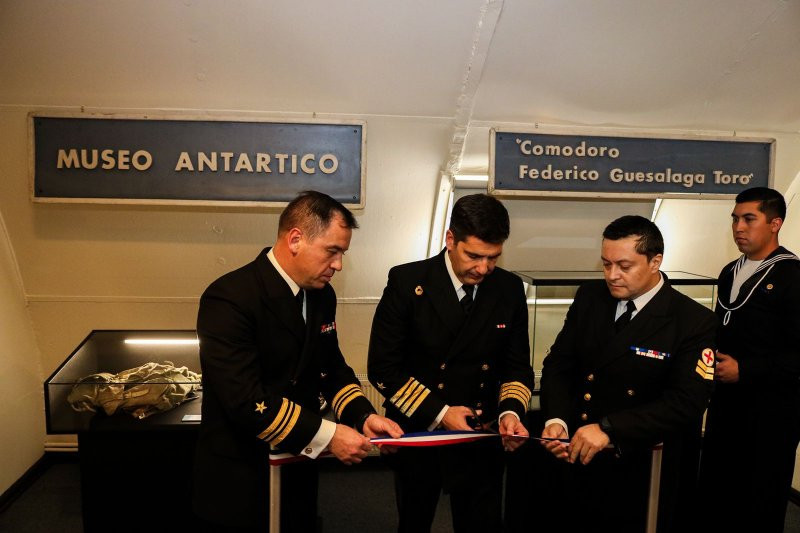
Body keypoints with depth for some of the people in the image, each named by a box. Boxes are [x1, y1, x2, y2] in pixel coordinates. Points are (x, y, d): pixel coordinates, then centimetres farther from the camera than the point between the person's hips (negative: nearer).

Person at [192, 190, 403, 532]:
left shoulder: (321, 295, 1)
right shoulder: (229, 298, -23)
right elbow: (246, 399, -29)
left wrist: (363, 415, -7)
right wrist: (326, 436, -25)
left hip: (298, 469, 7)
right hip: (240, 483, -6)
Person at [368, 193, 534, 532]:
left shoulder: (510, 289, -5)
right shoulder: (407, 282, -15)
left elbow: (517, 365, 3)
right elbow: (382, 367, -14)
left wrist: (510, 411, -16)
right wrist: (439, 412, -18)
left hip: (481, 439, 2)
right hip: (417, 433, -2)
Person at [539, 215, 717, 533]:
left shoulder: (694, 323, -13)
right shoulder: (589, 297, -1)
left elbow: (686, 403, -21)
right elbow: (558, 365, 0)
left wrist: (609, 429, -30)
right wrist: (555, 420, -17)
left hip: (639, 479, -3)